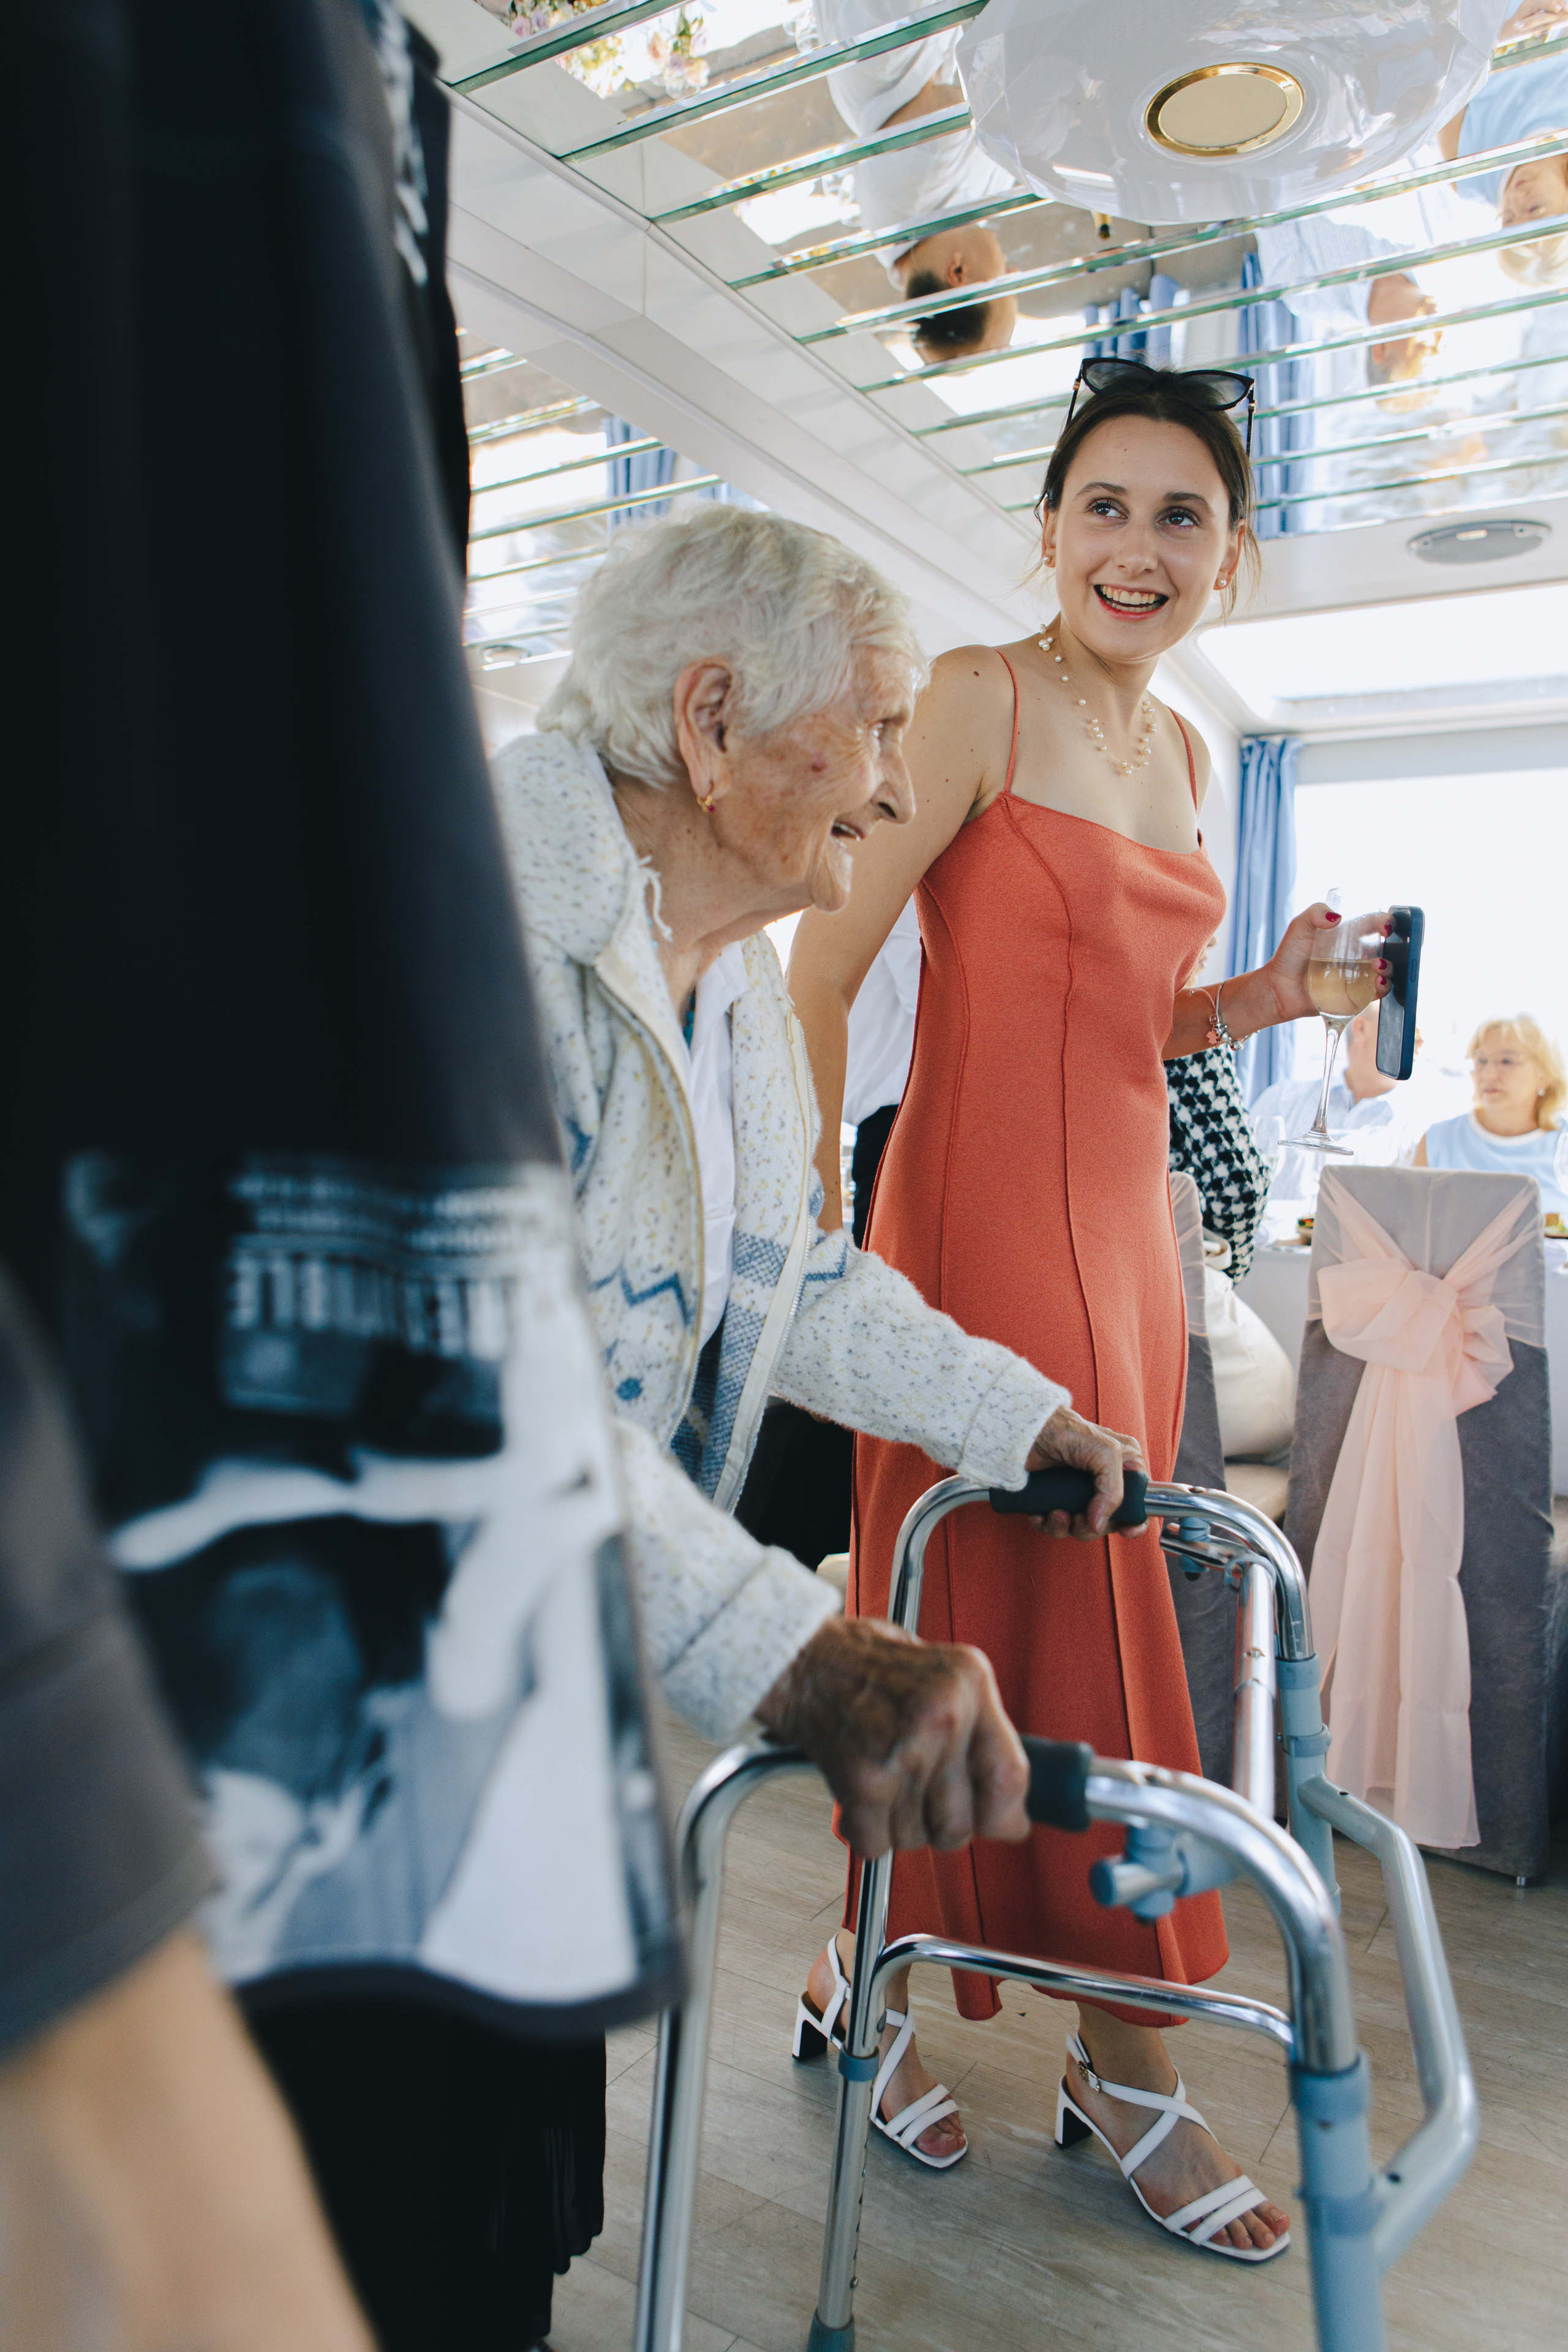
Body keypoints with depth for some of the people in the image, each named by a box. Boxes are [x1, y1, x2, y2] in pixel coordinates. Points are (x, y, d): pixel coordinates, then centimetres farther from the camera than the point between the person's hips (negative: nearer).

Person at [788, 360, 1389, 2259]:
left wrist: (1265, 999, 3)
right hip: (984, 1213, -8)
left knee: (1083, 1617, 12)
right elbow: (819, 970, -11)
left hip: (1127, 1222, 8)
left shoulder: (1178, 749, 17)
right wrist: (817, 1232, -15)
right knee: (1055, 1624, 0)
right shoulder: (980, 698, -6)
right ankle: (1125, 2061, 21)